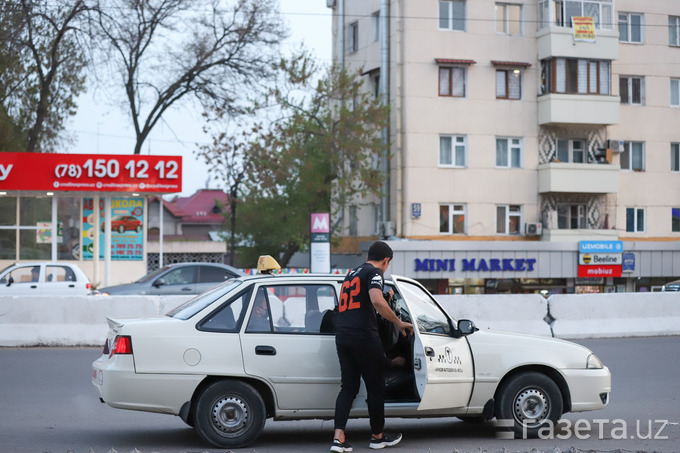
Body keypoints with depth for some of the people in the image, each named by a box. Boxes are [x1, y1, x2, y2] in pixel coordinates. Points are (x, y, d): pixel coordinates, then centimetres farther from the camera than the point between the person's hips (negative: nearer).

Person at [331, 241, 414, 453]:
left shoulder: (352, 274, 24)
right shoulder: (374, 273, -3)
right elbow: (377, 301, -21)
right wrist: (398, 322, -12)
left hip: (342, 337, 8)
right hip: (364, 337, -8)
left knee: (348, 387, 8)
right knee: (376, 387, 7)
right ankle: (378, 436, 19)